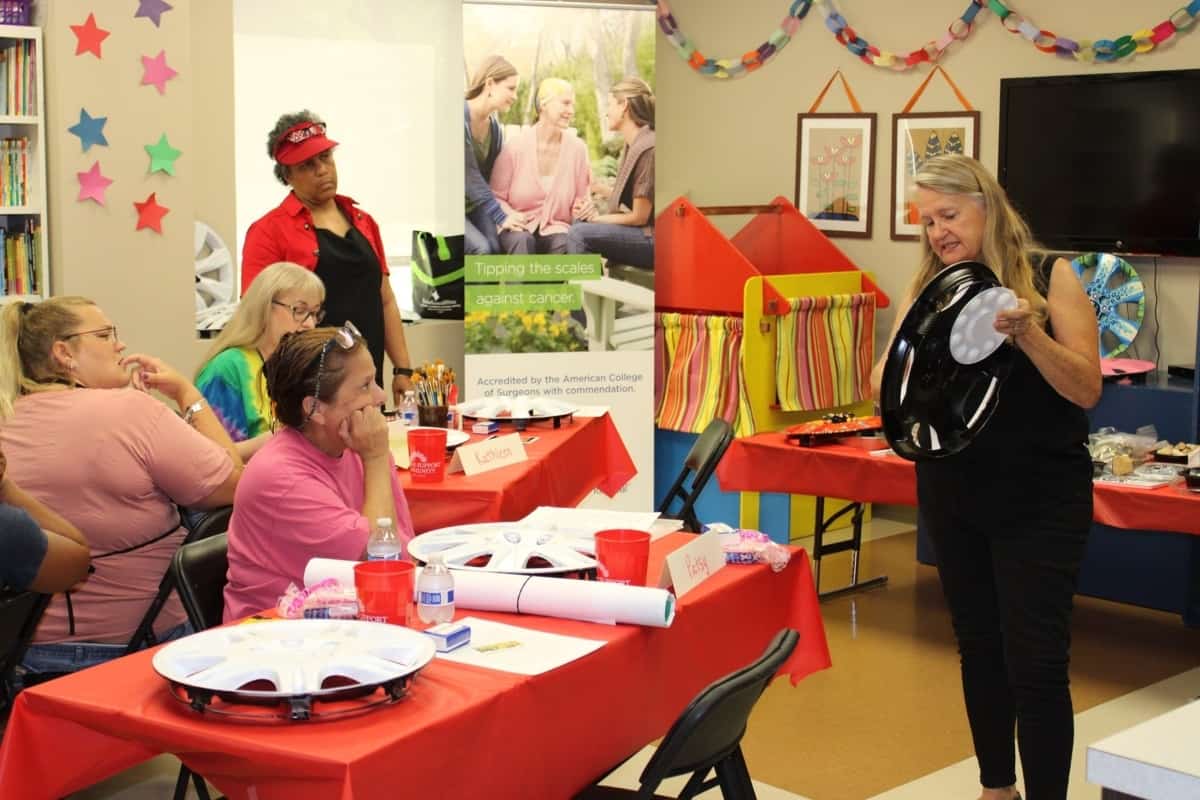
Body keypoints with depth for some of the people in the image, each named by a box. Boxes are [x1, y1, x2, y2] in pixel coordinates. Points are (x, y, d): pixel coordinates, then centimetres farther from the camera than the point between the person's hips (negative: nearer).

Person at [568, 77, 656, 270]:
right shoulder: (632, 145, 10)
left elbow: (639, 217, -15)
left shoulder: (647, 149, -18)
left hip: (652, 240, -10)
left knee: (580, 234, -19)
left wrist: (597, 218, -4)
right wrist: (596, 187, 10)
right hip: (637, 233, 10)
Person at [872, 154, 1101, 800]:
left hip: (1039, 497, -4)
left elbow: (1087, 389, -10)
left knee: (1036, 662, -6)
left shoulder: (1049, 277, -5)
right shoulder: (927, 289, 4)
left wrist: (1026, 333, -25)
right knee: (978, 644, 15)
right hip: (951, 493, 4)